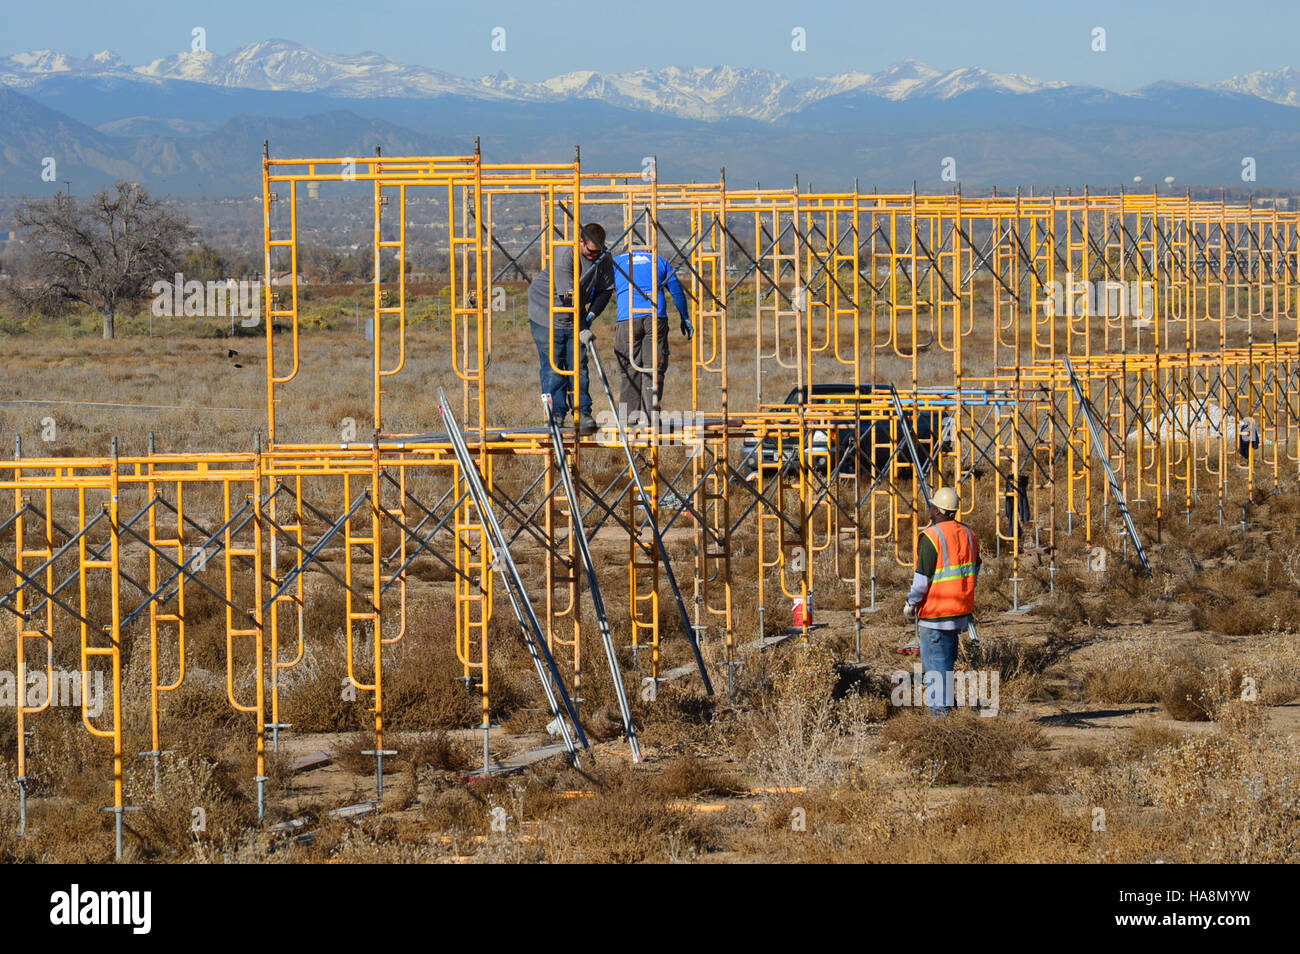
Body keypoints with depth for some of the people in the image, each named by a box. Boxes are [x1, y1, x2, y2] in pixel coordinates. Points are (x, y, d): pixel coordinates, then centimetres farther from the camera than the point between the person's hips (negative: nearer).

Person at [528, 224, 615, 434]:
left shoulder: (603, 259, -8)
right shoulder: (564, 255, -27)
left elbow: (606, 289, 5)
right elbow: (569, 297, -30)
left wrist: (590, 315, -8)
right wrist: (582, 329, -32)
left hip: (576, 317, 5)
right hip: (547, 314, -5)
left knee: (578, 366, 0)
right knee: (552, 366, -5)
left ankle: (583, 413, 0)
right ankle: (556, 414, -2)